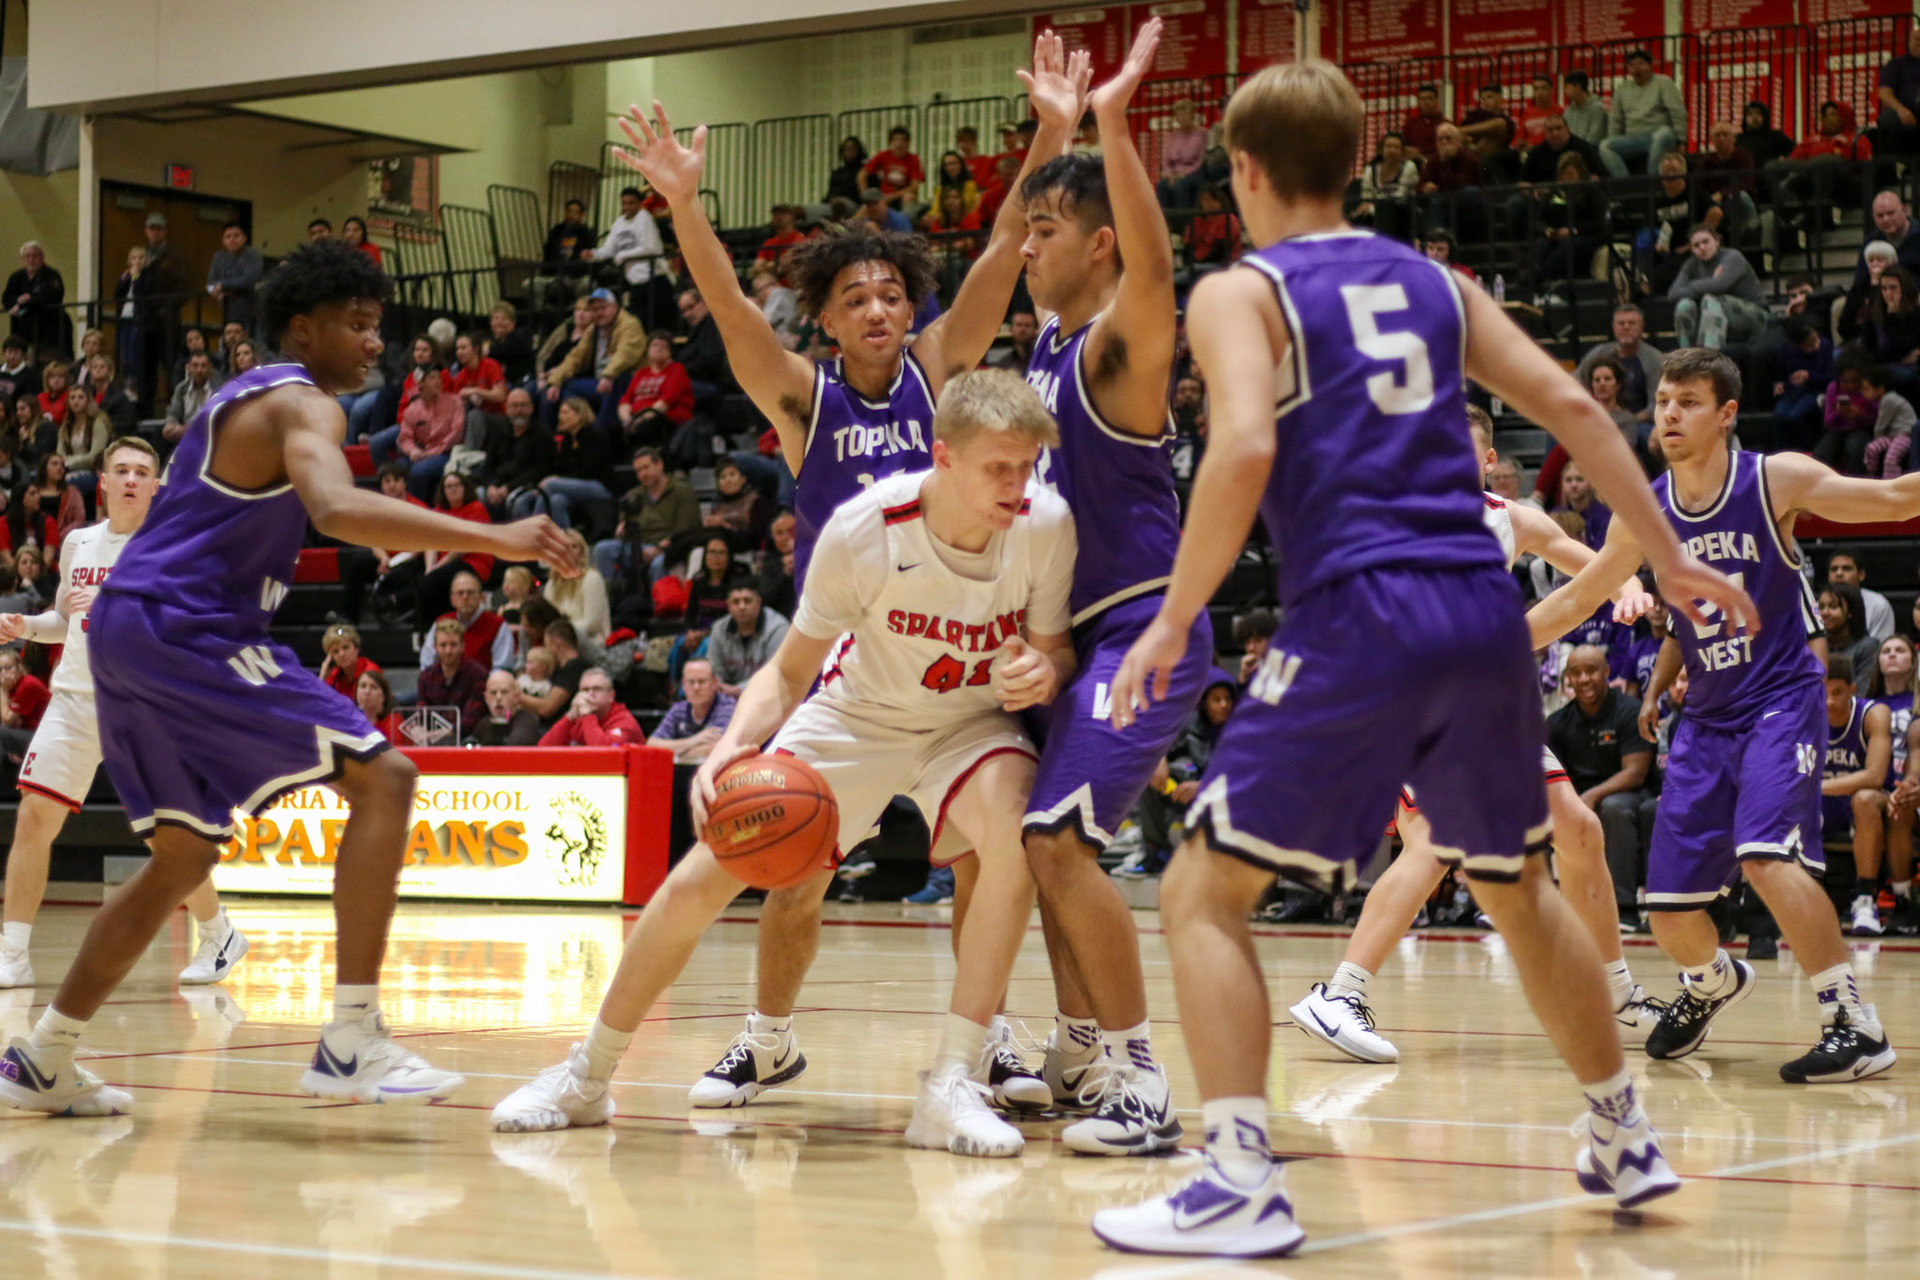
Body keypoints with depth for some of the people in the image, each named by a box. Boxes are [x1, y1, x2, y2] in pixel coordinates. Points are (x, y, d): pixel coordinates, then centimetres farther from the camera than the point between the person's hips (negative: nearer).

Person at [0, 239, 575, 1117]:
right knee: (381, 778, -12)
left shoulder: (244, 397, 22)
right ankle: (351, 1042, -18)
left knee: (184, 855, 20)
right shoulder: (302, 403, -10)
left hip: (129, 625, 10)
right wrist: (491, 539, -37)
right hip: (184, 628, -10)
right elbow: (335, 508, -31)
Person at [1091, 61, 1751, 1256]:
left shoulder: (1239, 293, 3)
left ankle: (1244, 1184, -11)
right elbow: (1571, 405, 13)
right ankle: (1625, 1142, 34)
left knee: (1203, 894, 2)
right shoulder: (1430, 280, 19)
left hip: (1356, 619, -6)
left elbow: (1244, 450, -15)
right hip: (1484, 613, 6)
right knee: (1518, 884, 26)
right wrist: (1669, 556, 18)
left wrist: (1174, 620, -9)